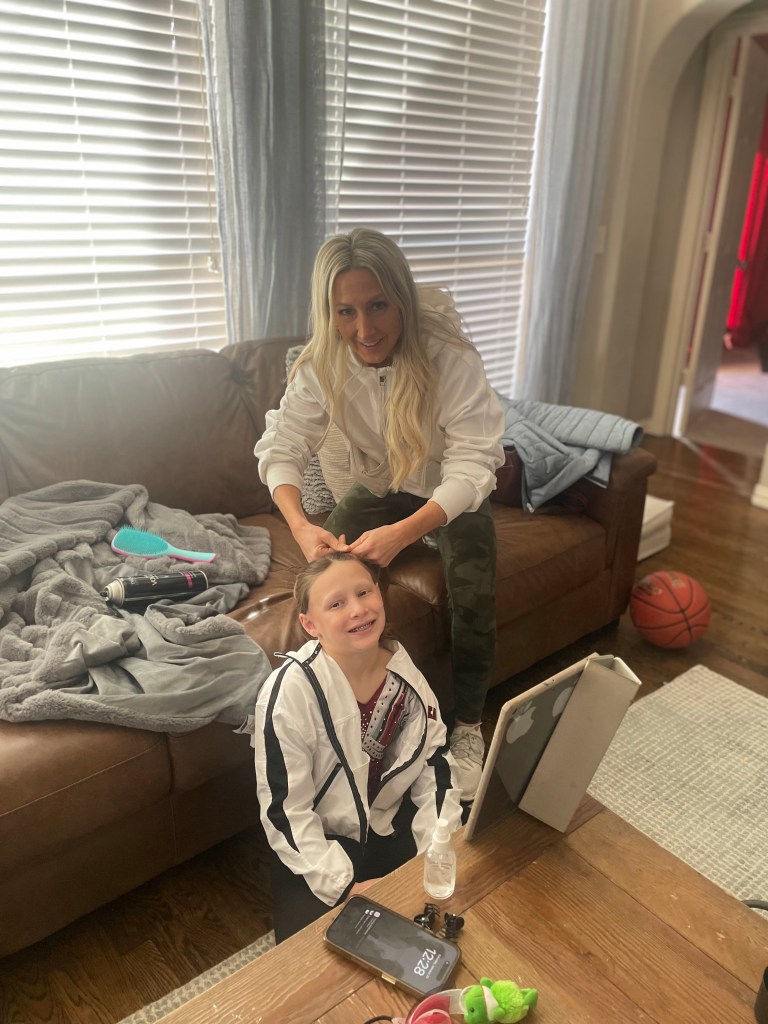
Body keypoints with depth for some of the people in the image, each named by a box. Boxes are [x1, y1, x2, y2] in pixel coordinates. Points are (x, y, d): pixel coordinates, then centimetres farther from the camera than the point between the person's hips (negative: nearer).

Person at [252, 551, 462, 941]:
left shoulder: (402, 671, -10)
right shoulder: (289, 692, -25)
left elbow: (436, 765, -3)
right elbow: (284, 810, -20)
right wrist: (345, 884, -22)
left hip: (391, 827, 4)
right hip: (315, 847, -3)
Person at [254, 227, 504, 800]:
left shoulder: (448, 354, -29)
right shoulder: (322, 364, -17)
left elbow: (474, 464, -34)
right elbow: (281, 447, -18)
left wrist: (403, 532, -50)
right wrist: (301, 526, -39)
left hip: (451, 494, -2)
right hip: (379, 490, 3)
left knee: (474, 586, -29)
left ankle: (468, 728, -7)